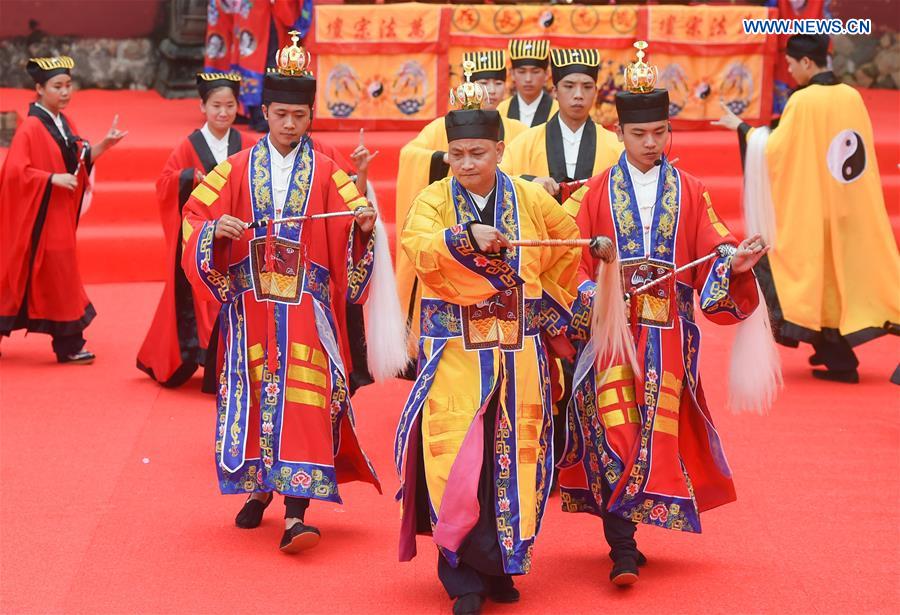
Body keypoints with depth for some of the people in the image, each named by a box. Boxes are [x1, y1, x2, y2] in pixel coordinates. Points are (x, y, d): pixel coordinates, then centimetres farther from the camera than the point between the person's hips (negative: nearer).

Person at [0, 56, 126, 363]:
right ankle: (69, 345, 1)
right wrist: (53, 179, -24)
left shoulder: (65, 124, 10)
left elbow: (80, 161, 13)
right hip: (40, 216, -8)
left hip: (61, 214, 8)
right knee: (58, 277, -5)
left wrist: (103, 145, 0)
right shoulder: (31, 128, -15)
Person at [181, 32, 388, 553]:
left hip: (306, 309, -2)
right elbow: (196, 217, 3)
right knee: (254, 395, 7)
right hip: (250, 307, 2)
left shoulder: (327, 174, 3)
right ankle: (260, 487, 28)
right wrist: (216, 229, -17)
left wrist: (364, 226, -26)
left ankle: (296, 514, -14)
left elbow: (350, 237, -5)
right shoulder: (238, 170, 7)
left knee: (303, 399, -10)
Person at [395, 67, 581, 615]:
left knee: (512, 455, 4)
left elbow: (568, 247, 22)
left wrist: (551, 300, 18)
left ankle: (502, 561, 19)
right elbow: (420, 248, -22)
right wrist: (468, 237, -38)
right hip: (455, 353, -2)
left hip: (518, 353, 2)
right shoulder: (434, 200, -1)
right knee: (455, 458, -8)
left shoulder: (531, 200, 5)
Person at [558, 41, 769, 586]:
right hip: (611, 326, -1)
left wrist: (736, 264, -17)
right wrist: (584, 297, -15)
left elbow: (712, 257, 3)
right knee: (614, 430, -10)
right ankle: (623, 548, -10)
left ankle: (627, 536, 14)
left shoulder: (688, 193, 9)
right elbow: (573, 260, 2)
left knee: (657, 431, 1)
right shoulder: (597, 193, 6)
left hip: (667, 331, 2)